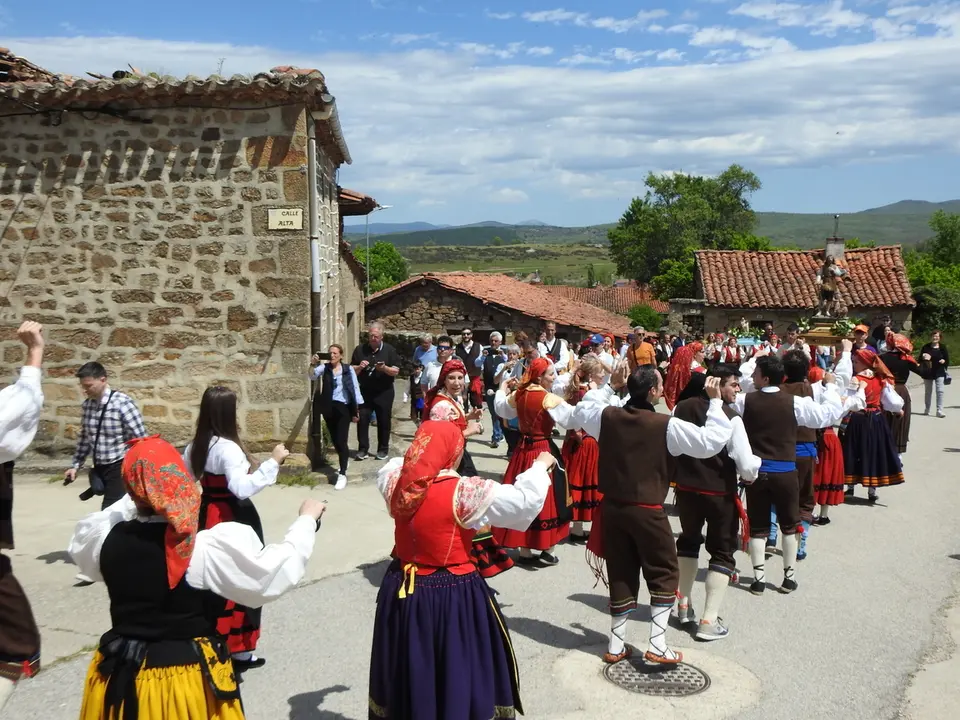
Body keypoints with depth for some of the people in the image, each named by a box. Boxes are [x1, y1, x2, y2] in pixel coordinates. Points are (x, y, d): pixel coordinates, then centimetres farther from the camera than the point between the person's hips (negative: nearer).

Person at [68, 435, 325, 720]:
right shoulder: (210, 548, -24)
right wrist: (307, 519, -9)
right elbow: (273, 573, -20)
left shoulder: (108, 539, -10)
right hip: (189, 680, -4)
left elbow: (80, 540, 15)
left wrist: (132, 502, 18)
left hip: (121, 676, 5)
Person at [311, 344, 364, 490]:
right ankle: (344, 462, 39)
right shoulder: (324, 367, 3)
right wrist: (313, 365, -34)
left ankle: (342, 474, -9)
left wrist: (356, 410, -2)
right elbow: (313, 376, -14)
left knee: (341, 440, -9)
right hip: (329, 408, 3)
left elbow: (355, 388, 0)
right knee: (334, 440, 15)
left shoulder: (348, 369, -1)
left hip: (343, 408, -3)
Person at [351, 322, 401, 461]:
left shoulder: (389, 350, 0)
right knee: (362, 420, -4)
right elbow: (352, 370, 7)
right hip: (365, 391, 1)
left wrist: (385, 368, -22)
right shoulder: (360, 349, 4)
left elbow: (396, 371, -3)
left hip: (384, 393, -1)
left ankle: (383, 449, 17)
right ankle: (363, 449, 4)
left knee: (384, 422, 5)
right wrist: (359, 367, -14)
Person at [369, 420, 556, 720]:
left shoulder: (396, 483, -7)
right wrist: (540, 466, -5)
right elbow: (524, 500, -22)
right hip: (452, 596, -6)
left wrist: (419, 455, 24)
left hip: (402, 590, 6)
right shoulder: (464, 493, -22)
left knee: (410, 670, 23)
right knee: (459, 675, 12)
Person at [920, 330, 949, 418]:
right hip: (928, 373, 1)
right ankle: (926, 410, 27)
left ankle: (939, 411, -8)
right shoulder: (926, 347, 0)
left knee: (940, 391, -10)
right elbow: (920, 360, 3)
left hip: (939, 373, -1)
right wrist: (923, 358, -19)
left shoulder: (943, 347, 1)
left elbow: (947, 360, 5)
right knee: (928, 392, 13)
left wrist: (944, 361, -17)